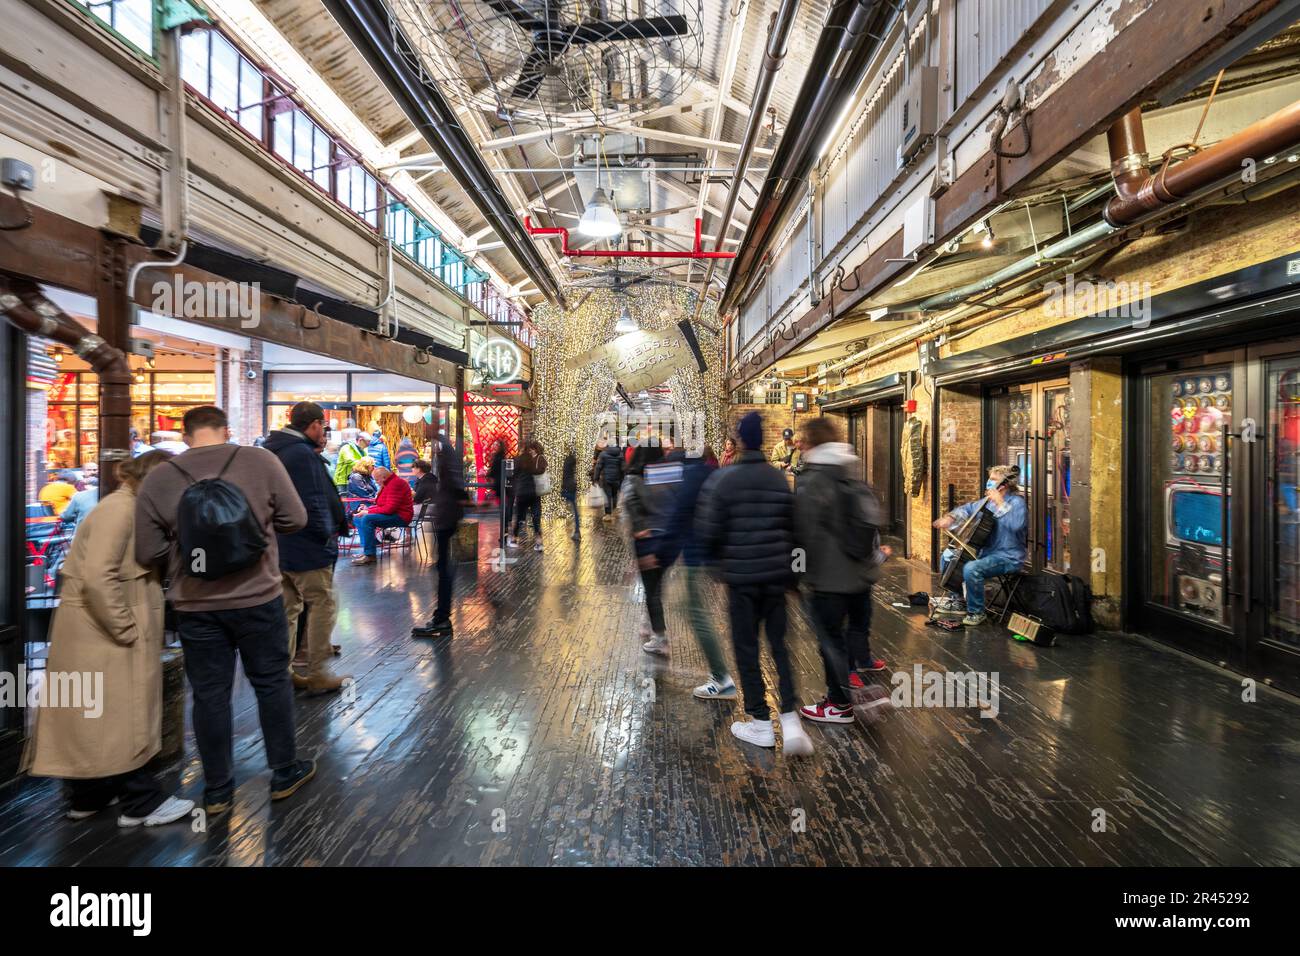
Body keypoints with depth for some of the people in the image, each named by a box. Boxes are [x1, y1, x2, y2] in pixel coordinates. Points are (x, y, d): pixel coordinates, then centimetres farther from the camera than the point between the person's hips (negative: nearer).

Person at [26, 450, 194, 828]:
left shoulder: (134, 508, 13)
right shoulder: (120, 508, -18)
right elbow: (97, 577, -26)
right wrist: (127, 630, -20)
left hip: (105, 626, 10)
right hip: (99, 629, -10)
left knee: (98, 717, 17)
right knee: (116, 717, -2)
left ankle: (88, 796, 29)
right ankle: (140, 803, 7)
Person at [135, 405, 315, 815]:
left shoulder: (157, 480, -5)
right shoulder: (261, 461, -10)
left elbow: (148, 554, -1)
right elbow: (295, 519, -3)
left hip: (195, 605, 1)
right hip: (258, 598, -1)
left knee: (209, 694, 13)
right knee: (272, 684, 15)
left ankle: (217, 791, 26)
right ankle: (285, 773, 28)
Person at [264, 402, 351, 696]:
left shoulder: (273, 451, 12)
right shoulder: (303, 454, -18)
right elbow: (312, 503, -22)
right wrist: (327, 534, -10)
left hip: (277, 547, 9)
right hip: (306, 549, -9)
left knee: (287, 609, 15)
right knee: (323, 606, 1)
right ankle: (317, 674, 5)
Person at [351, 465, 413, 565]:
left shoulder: (395, 484, -18)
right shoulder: (387, 484, 14)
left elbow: (390, 508, -25)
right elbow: (381, 504, 20)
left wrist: (368, 512, -18)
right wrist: (368, 508, 1)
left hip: (400, 516, -11)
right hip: (391, 514, 11)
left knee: (367, 519, -28)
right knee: (357, 519, 6)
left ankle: (370, 555, -24)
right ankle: (366, 550, -4)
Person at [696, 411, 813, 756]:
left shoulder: (723, 479, -11)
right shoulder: (780, 479, 1)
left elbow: (708, 531, -12)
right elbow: (792, 528, 4)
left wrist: (718, 556, 9)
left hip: (741, 575, -3)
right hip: (776, 574, 4)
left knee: (746, 647, 9)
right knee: (778, 644, 12)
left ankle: (761, 722, 17)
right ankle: (790, 720, 4)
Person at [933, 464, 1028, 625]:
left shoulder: (1016, 502, -15)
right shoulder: (989, 500, 10)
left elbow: (1017, 524, -35)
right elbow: (969, 508, 24)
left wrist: (1000, 503, -33)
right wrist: (951, 517, 7)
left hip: (1009, 557, -9)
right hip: (986, 551, 9)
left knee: (971, 569, -33)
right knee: (947, 557, 10)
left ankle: (977, 613, -13)